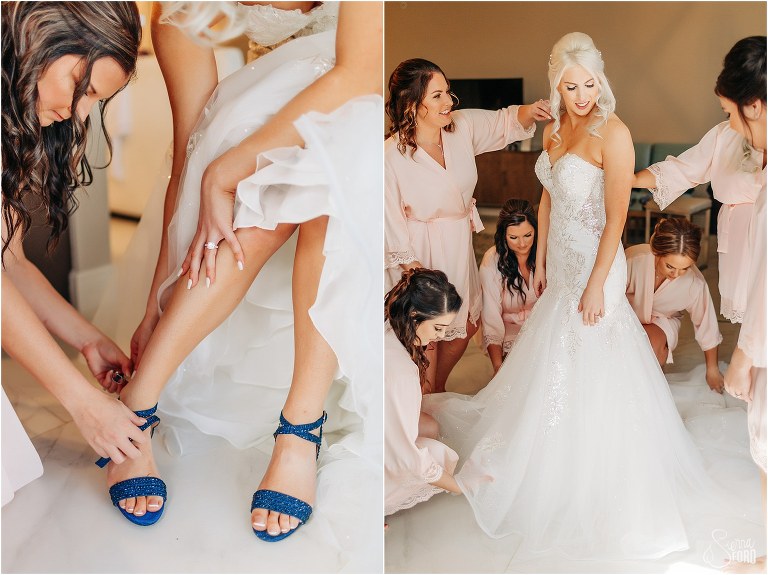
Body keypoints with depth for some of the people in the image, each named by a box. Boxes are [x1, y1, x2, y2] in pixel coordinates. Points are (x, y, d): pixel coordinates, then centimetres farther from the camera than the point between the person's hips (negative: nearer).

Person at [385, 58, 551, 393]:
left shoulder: (463, 126, -11)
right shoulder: (392, 156, -27)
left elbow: (505, 123, 6)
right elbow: (393, 223, -20)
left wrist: (529, 111, -17)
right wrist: (416, 273, -17)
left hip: (459, 244, 7)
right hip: (420, 253, -6)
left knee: (466, 325, 20)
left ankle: (439, 390, 47)